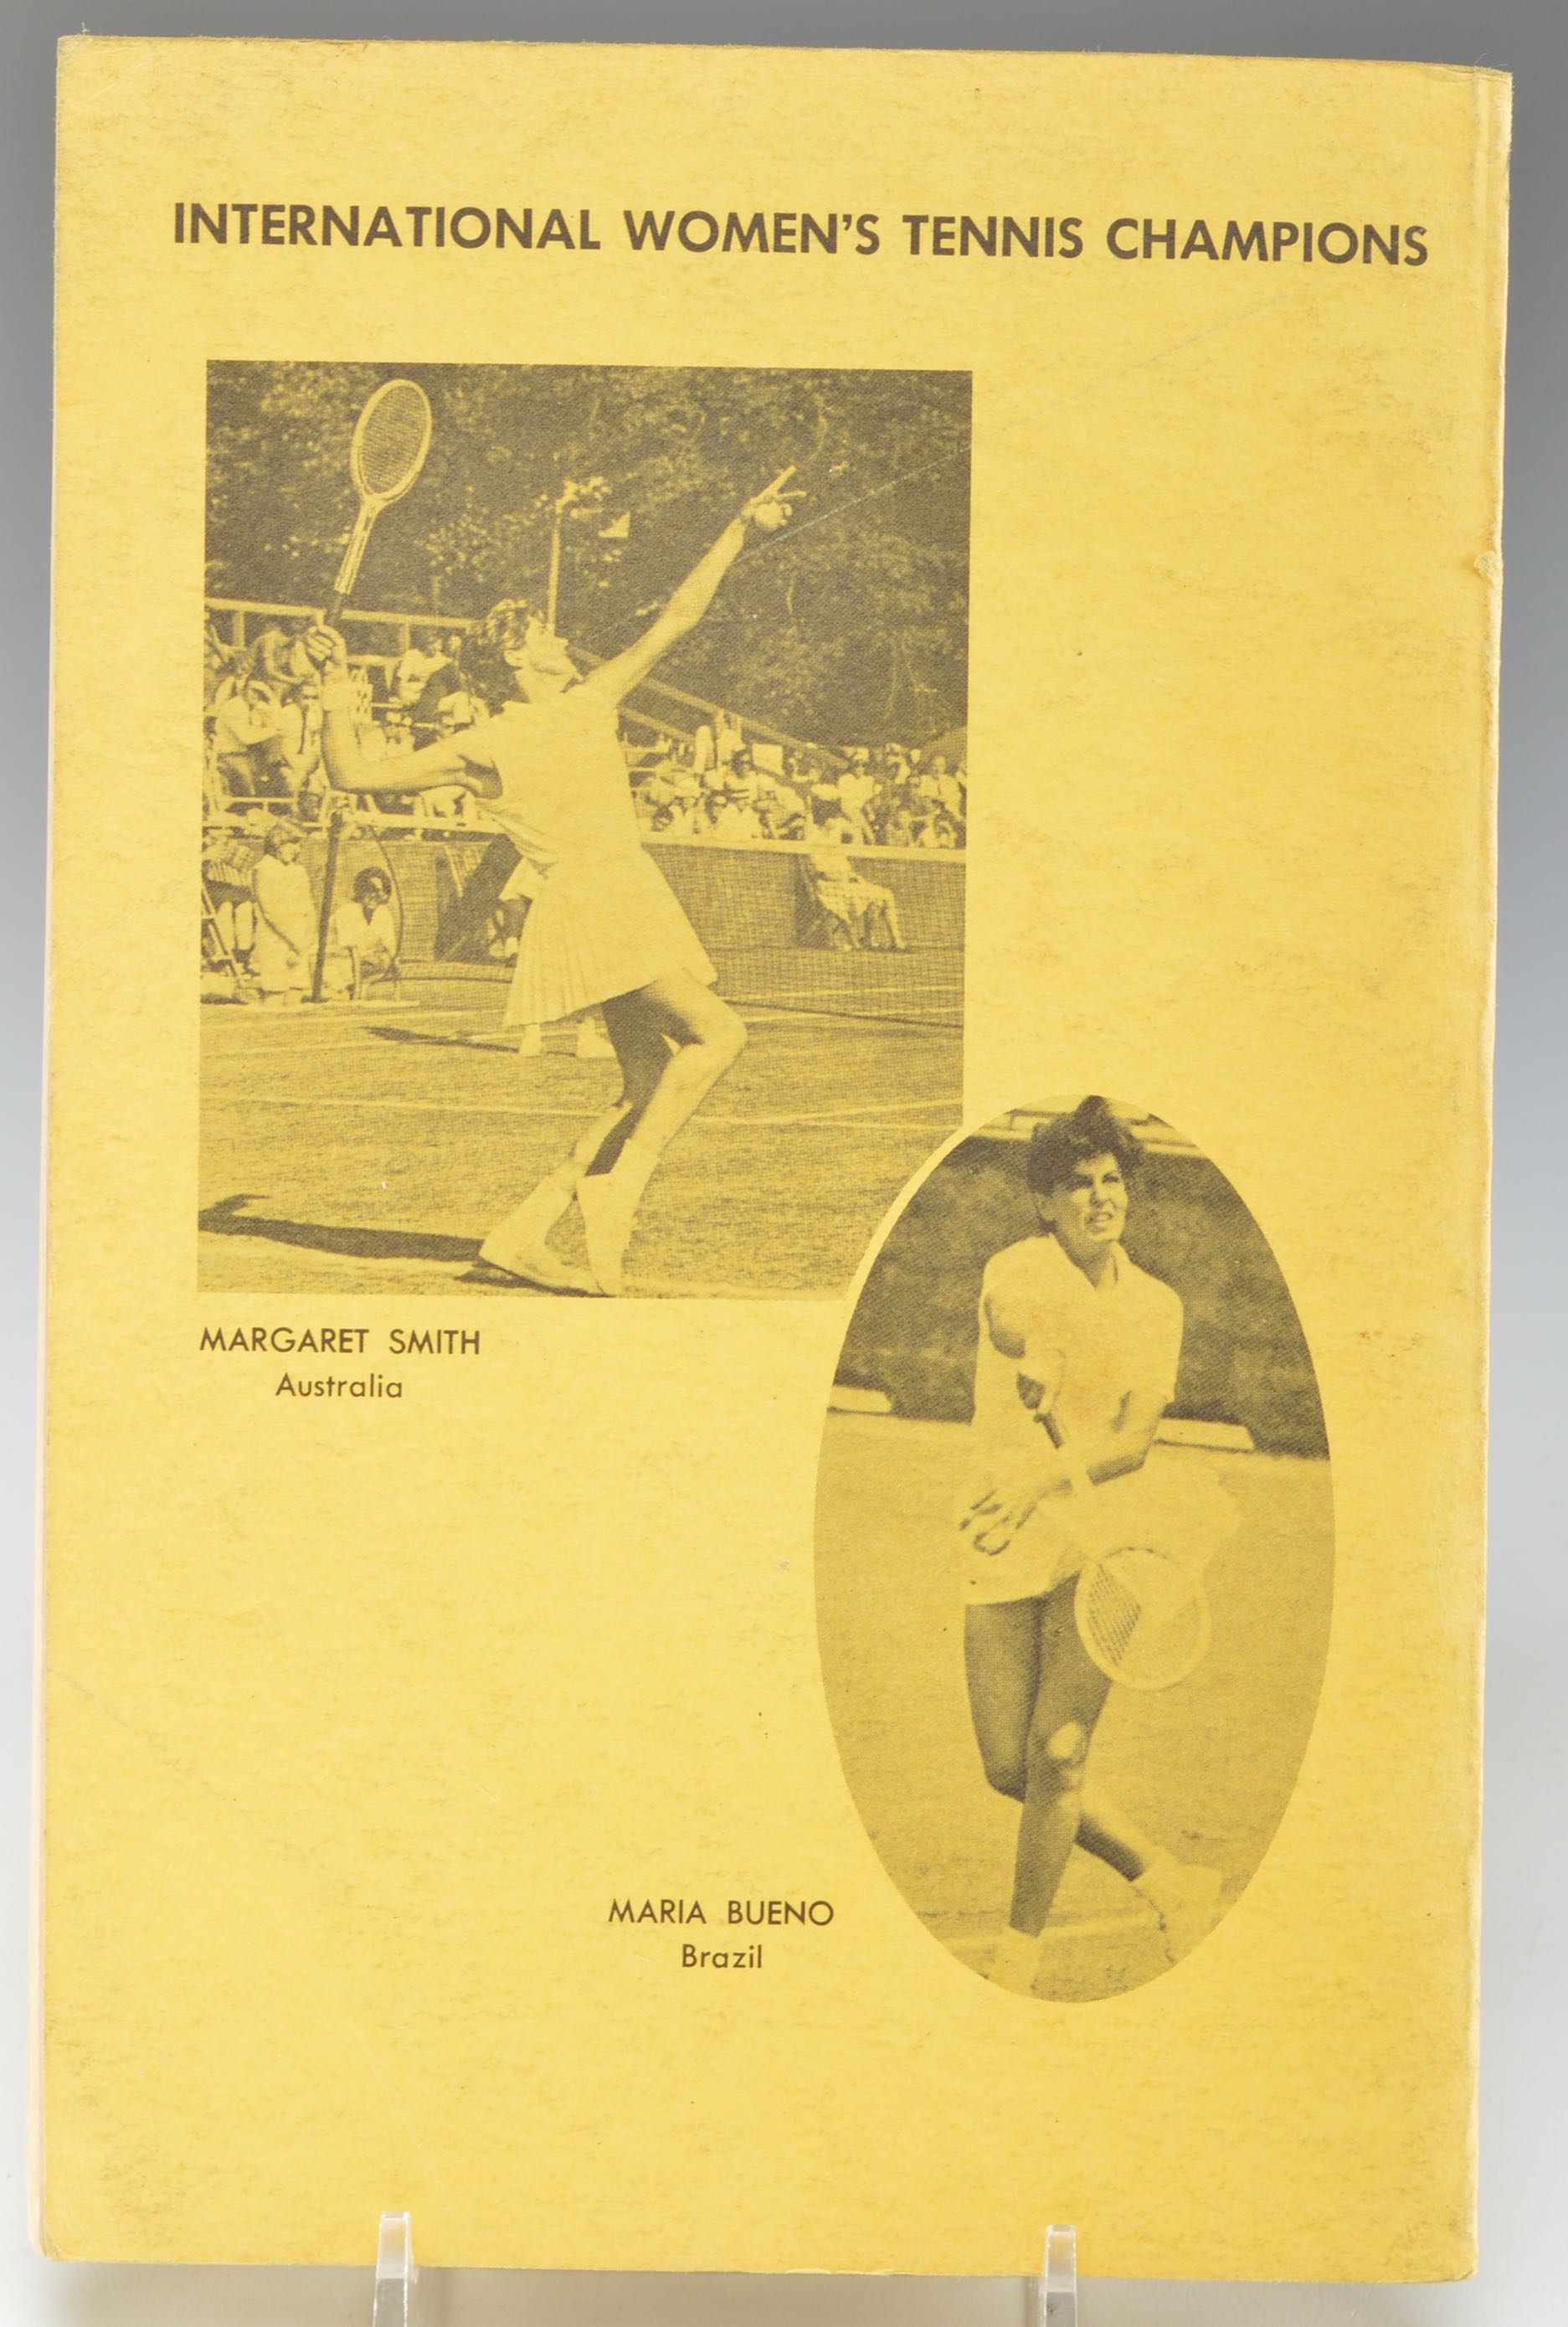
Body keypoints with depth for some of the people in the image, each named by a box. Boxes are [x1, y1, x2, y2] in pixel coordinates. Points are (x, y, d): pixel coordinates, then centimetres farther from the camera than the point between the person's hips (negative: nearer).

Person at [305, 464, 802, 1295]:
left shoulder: (590, 702, 17)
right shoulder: (484, 748, 0)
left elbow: (677, 616, 22)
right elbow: (354, 776, 1)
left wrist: (739, 531, 21)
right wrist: (338, 694, -8)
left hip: (633, 905, 7)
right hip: (587, 908, -7)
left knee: (648, 1089, 5)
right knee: (717, 1032, -16)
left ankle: (518, 1237, 4)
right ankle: (615, 1187, -13)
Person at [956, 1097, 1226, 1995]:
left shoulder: (1157, 1304, 5)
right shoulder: (1016, 1271, 0)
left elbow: (1134, 1441, -7)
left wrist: (1045, 1483, -23)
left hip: (1106, 1531, 0)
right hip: (1004, 1548, 1)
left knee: (1057, 1751, -11)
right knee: (1010, 1769, 1)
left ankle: (1019, 1957, 9)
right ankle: (1172, 1883, 24)